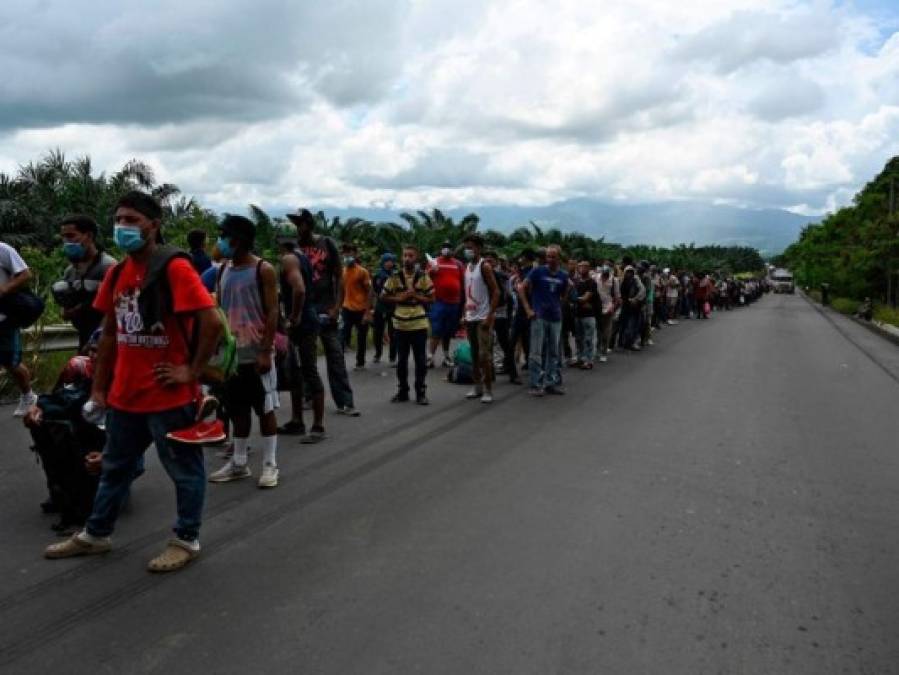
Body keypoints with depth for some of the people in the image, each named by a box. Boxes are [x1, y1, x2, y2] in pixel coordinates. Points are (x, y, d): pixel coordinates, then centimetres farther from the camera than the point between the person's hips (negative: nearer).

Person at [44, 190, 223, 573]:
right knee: (115, 468, 22)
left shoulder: (174, 267, -16)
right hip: (124, 394, 8)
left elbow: (211, 322, -23)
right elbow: (110, 333, 15)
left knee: (184, 470, 8)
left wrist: (192, 371, -17)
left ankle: (186, 541, 23)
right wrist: (99, 388, 15)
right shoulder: (116, 273, 9)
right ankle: (95, 535, 39)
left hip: (169, 396, -8)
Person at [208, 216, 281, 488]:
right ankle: (239, 462, 23)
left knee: (265, 409, 2)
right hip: (232, 352, 6)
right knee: (238, 409, 13)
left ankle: (269, 465, 10)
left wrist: (266, 351, -17)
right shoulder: (224, 270, 10)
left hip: (257, 353, -6)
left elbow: (272, 312, -11)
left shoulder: (264, 270, -8)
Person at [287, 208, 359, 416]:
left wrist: (336, 307, -8)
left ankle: (344, 402, 1)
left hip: (325, 309, -2)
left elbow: (339, 277, 0)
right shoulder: (295, 247, 4)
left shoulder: (326, 243, 0)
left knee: (335, 356, -1)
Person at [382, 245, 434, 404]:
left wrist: (416, 296, -13)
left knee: (420, 360, 3)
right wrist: (399, 298, -9)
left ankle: (420, 392, 13)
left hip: (419, 324, -1)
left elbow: (431, 298, 2)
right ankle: (402, 391, 20)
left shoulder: (423, 277, 0)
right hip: (400, 324, 1)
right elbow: (384, 296, 6)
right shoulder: (395, 277, 2)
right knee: (401, 360, 9)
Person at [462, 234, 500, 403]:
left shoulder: (484, 266, -10)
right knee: (474, 355, 12)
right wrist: (464, 314, 12)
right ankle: (477, 386, 21)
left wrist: (490, 316, -19)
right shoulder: (467, 267, 12)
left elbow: (496, 292, -14)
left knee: (484, 356, -6)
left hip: (483, 318, -7)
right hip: (470, 318, 7)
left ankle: (488, 390, 2)